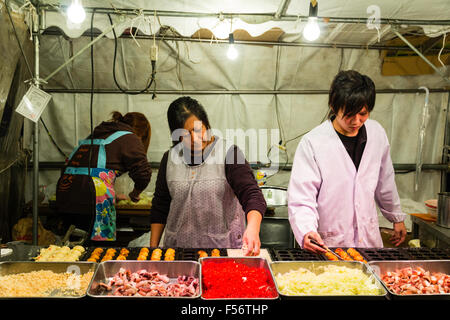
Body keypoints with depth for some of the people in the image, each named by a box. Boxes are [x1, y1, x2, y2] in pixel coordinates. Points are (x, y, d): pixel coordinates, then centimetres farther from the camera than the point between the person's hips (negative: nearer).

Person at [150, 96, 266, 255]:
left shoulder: (228, 153, -9)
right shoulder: (170, 159, 3)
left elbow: (252, 194, -17)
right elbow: (160, 207, 11)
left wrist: (252, 228, -35)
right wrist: (153, 248, 9)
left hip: (223, 246, -2)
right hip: (177, 246, 3)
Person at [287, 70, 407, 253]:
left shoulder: (376, 133, 0)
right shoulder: (312, 143, -16)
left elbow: (385, 182, 14)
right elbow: (301, 200, -17)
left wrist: (397, 218, 23)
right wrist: (307, 232, -34)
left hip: (369, 240, 5)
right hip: (328, 245, -4)